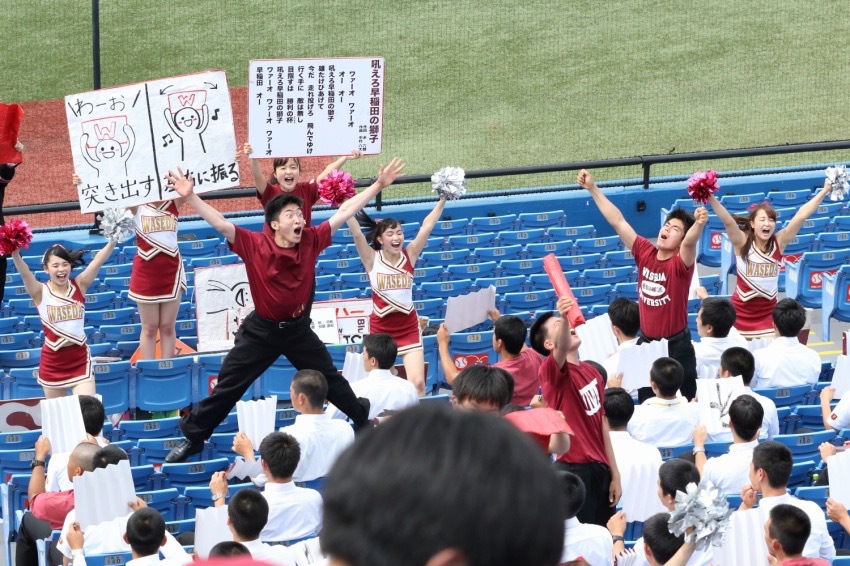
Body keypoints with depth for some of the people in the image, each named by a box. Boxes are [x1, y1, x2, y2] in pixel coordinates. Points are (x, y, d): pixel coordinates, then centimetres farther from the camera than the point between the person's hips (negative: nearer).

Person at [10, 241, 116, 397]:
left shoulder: (79, 286, -2)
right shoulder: (40, 292, -6)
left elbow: (98, 260, -14)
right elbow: (25, 273, -24)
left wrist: (113, 239, -27)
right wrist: (15, 254, -43)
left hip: (80, 359, 0)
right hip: (52, 362, 0)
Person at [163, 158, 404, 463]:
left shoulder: (311, 241, -11)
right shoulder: (255, 246, -19)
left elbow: (343, 212, -6)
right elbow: (221, 223, -27)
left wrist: (378, 185, -6)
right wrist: (190, 197, -40)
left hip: (298, 329, 2)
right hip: (261, 331, -2)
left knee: (331, 380, 13)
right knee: (227, 387, 1)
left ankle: (365, 424, 32)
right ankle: (192, 438, 13)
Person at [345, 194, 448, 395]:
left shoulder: (409, 256, -2)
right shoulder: (372, 259, -6)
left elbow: (427, 227, -6)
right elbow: (356, 232, -15)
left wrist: (442, 200, -11)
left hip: (409, 327, 1)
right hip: (380, 327, -1)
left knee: (417, 383, -8)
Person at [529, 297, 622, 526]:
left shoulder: (592, 371, 13)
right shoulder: (552, 371, -9)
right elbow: (562, 347, -33)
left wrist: (614, 474, 14)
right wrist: (563, 319, -54)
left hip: (600, 469, 7)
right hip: (574, 470, -7)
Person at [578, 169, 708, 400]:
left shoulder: (680, 262, -15)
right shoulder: (645, 253, -3)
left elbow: (689, 242, -38)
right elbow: (618, 221, -1)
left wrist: (698, 224, -59)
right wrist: (592, 188, -1)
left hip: (676, 346, -5)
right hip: (646, 342, 5)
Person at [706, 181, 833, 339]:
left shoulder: (779, 242, -5)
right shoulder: (742, 242, -10)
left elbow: (801, 215, -8)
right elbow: (727, 220, -25)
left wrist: (825, 191, -9)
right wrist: (710, 198, -39)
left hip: (768, 312, 1)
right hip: (741, 312, -1)